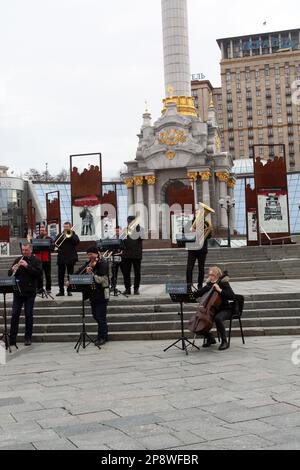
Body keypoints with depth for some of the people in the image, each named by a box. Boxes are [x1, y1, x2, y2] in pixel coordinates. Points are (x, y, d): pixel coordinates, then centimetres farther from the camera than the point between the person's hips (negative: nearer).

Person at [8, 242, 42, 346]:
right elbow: (9, 274, 11)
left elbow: (39, 273, -14)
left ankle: (28, 338, 12)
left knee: (29, 315, 3)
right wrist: (13, 269, -12)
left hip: (30, 292, -3)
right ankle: (12, 339, 6)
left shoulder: (36, 261, 0)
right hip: (18, 292, 3)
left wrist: (27, 266, -21)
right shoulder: (18, 260, 11)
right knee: (15, 314, 1)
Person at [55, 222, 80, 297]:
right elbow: (55, 242, -3)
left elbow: (77, 242, -11)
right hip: (61, 257, 2)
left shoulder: (73, 235, 6)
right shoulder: (60, 235, 12)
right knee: (61, 275, 2)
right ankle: (61, 291, 7)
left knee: (70, 275, 3)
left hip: (70, 258, -2)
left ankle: (69, 290, 10)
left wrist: (70, 235, -14)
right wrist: (63, 235, -12)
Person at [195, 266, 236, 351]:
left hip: (225, 310, -6)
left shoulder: (224, 283, -10)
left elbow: (232, 296, -24)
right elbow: (198, 294, 4)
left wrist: (220, 290, -28)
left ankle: (224, 341, -21)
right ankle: (210, 338, 7)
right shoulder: (209, 284, 8)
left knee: (218, 318, -37)